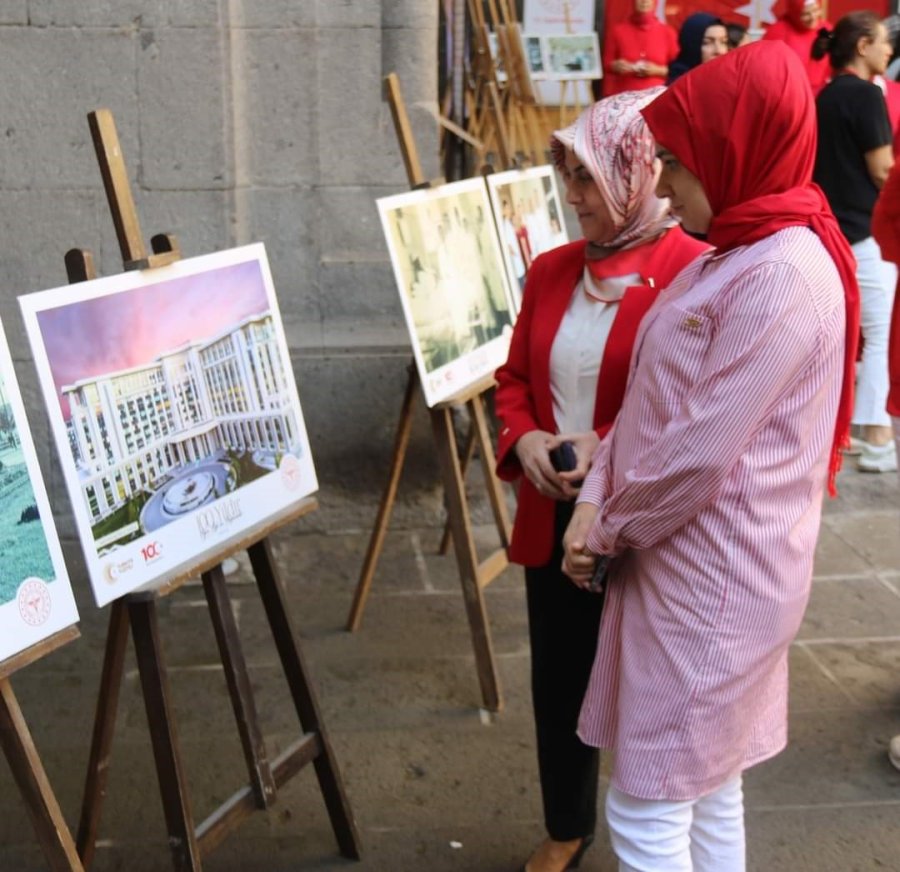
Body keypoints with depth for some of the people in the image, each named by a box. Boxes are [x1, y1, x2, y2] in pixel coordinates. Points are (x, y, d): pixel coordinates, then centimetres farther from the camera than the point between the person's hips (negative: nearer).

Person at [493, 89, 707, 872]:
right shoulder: (551, 271, 5)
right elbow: (515, 377, 13)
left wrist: (611, 449, -24)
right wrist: (523, 439, -7)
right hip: (552, 517, 6)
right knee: (558, 681, 19)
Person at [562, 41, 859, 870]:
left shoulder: (782, 277, -22)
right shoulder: (732, 258, 11)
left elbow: (697, 456, -23)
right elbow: (650, 402, 12)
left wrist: (611, 530, -7)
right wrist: (595, 503, -2)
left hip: (712, 578, -9)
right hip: (684, 563, 9)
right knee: (706, 790, 20)